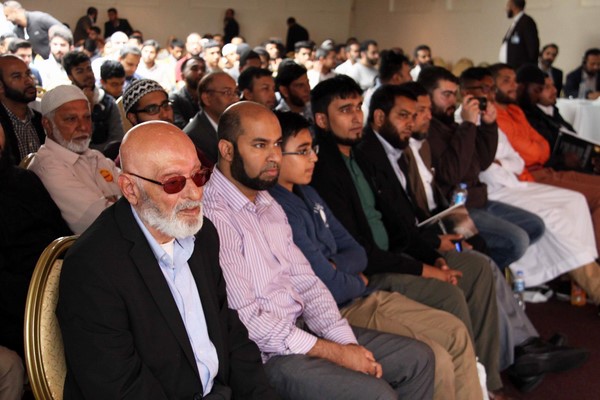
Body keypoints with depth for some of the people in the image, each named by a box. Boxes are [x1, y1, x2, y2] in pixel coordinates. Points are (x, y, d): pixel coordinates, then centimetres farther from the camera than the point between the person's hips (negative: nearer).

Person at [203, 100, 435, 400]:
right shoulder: (214, 216, -18)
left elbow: (306, 283, 10)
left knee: (418, 358, 6)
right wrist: (335, 353, -16)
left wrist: (348, 344, -4)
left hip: (302, 328, 9)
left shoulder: (268, 205, 12)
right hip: (266, 354, -9)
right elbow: (247, 321, -20)